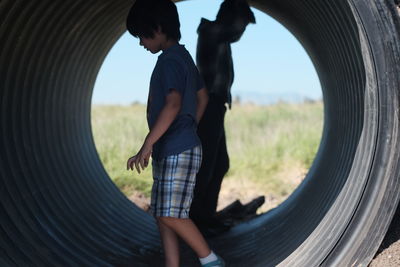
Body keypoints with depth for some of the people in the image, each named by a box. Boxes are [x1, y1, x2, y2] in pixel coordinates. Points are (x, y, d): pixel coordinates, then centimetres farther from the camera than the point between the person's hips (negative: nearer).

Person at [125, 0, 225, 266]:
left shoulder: (170, 60, -15)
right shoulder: (183, 57, 16)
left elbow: (173, 105, -28)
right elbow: (202, 97, 27)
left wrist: (146, 147, -32)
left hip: (178, 152, -10)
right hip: (169, 152, 10)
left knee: (170, 215, -9)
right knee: (163, 215, 8)